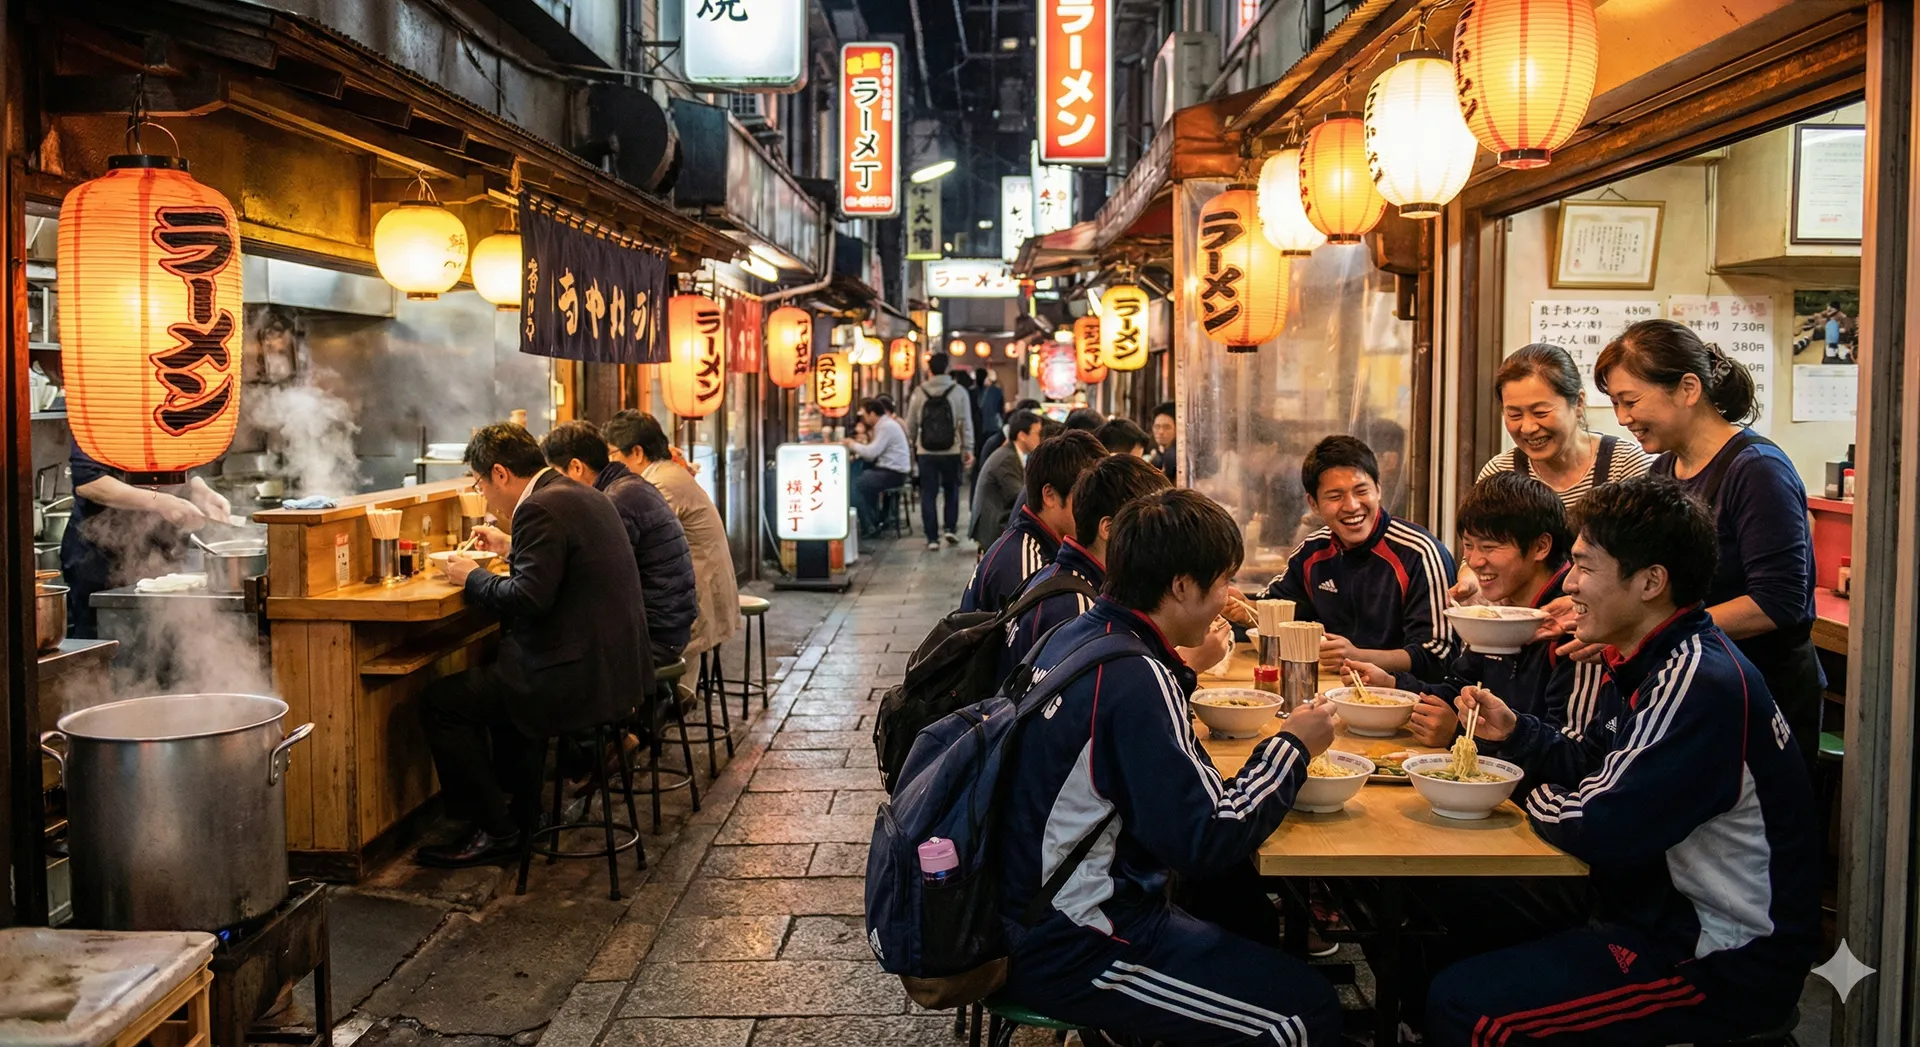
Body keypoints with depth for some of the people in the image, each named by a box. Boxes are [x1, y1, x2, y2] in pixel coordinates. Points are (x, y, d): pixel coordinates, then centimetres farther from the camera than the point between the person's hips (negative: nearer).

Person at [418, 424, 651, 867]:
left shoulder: (541, 509, -17)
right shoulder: (582, 495, 14)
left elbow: (528, 598, -25)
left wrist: (472, 577, -8)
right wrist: (511, 547, 28)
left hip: (583, 677, -11)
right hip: (618, 664, 11)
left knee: (439, 701, -1)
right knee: (502, 672, 35)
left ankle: (494, 831, 7)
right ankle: (520, 808, 39)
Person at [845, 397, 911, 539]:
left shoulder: (887, 426, -15)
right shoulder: (883, 424, 15)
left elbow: (872, 452, -20)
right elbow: (873, 454, 12)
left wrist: (853, 445, -5)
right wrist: (856, 450, -1)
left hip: (893, 473, -10)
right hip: (890, 470, 10)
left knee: (855, 485, -12)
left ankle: (868, 529, -6)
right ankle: (874, 522, 20)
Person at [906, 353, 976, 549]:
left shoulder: (919, 393, -1)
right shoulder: (958, 392, -4)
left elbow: (911, 425, 4)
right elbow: (966, 423, -4)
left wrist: (914, 443, 22)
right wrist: (968, 449, 2)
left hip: (926, 452, 0)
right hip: (951, 452, 0)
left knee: (928, 494, 6)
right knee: (951, 490, 18)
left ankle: (932, 537, 4)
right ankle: (949, 528, 11)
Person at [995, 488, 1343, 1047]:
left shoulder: (1074, 636, 5)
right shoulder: (1132, 676, -23)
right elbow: (1207, 844, -24)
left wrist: (1181, 668, 12)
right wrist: (1292, 746, -12)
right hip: (1070, 954, -10)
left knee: (1253, 913, 23)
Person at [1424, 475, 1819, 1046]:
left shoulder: (1700, 683, -26)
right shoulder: (1663, 662, 7)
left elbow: (1598, 828, -25)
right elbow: (1590, 764, 18)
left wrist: (1534, 798, -5)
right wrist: (1513, 731, 1)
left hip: (1727, 960, -10)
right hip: (1672, 906, 10)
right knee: (1455, 914, 14)